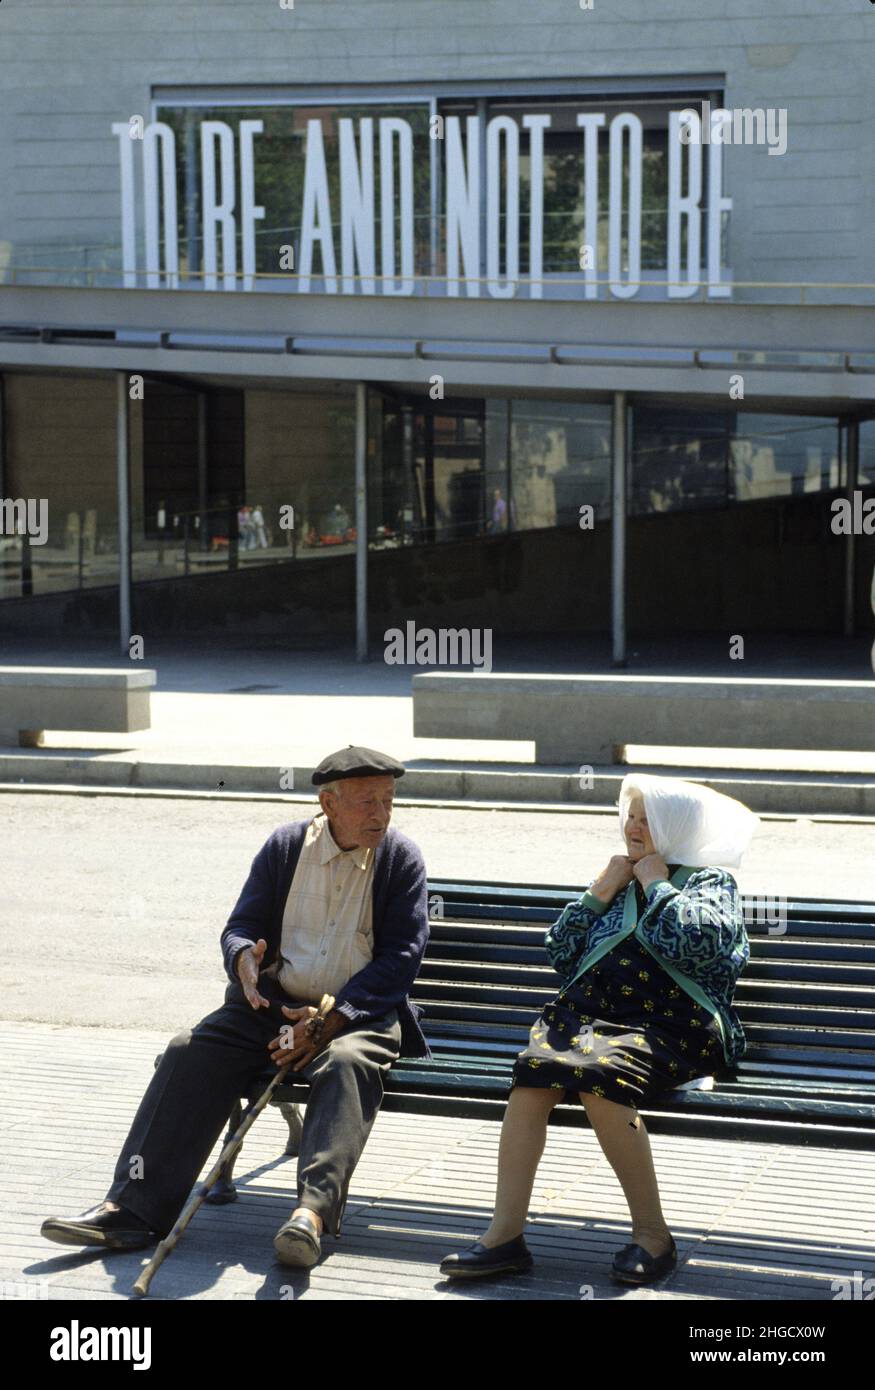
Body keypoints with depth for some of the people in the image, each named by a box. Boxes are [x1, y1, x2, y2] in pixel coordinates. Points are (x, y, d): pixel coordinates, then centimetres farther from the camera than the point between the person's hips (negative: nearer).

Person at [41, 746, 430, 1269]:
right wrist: (244, 958, -18)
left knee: (347, 1064, -36)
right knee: (191, 1052, -20)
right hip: (276, 1004, 3)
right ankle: (133, 1208, -25)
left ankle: (314, 1210, -52)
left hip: (360, 1013, -3)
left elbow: (401, 956, -7)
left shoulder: (402, 858, -1)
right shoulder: (286, 846, 7)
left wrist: (330, 1021, -18)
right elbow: (242, 926, 9)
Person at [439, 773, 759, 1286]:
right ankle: (506, 1235, -33)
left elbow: (699, 941, -10)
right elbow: (560, 955, 24)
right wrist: (598, 895, 14)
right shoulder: (619, 882, 28)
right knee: (533, 1071, -29)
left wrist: (656, 885, 1)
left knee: (597, 1075, -37)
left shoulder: (712, 881, 13)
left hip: (669, 1026, -5)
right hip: (589, 1011, 5)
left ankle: (653, 1235, -27)